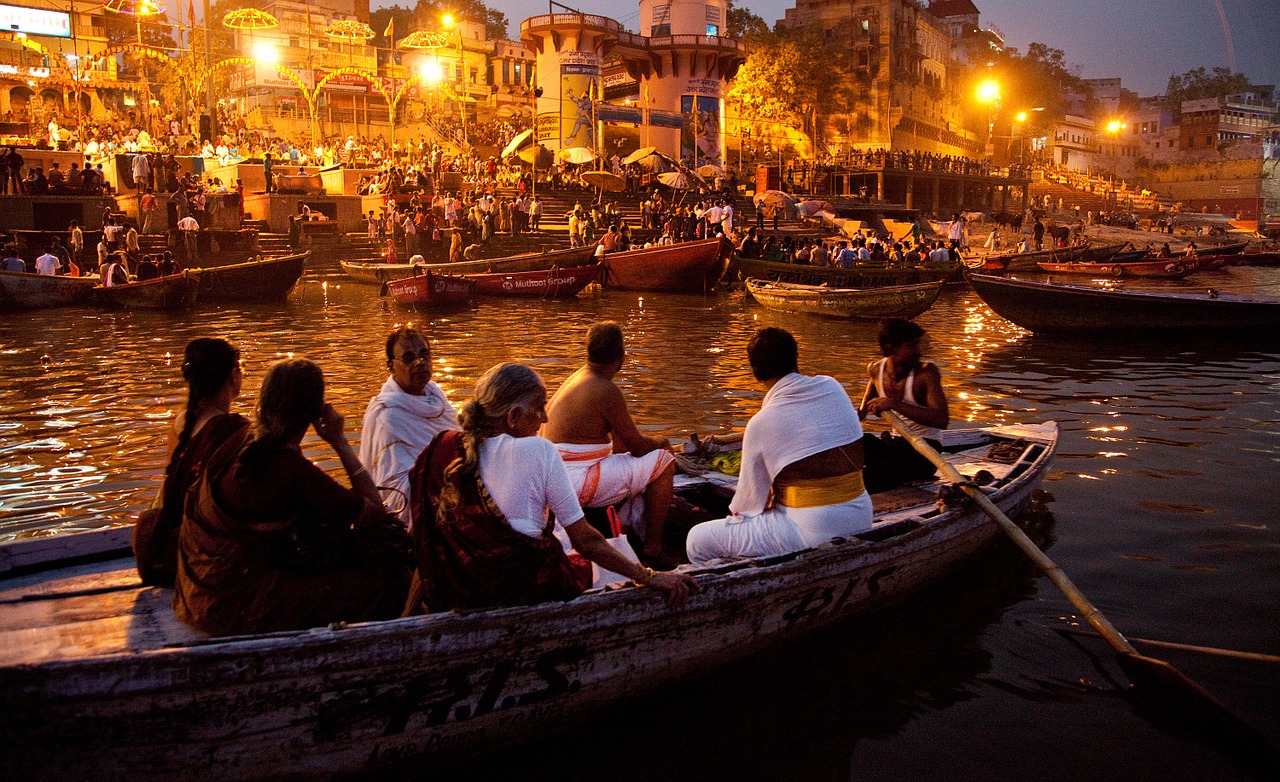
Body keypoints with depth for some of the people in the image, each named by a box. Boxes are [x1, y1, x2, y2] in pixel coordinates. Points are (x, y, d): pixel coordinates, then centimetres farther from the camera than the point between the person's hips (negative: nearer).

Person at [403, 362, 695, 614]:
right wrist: (649, 577, -5)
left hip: (458, 592, 5)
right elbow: (584, 540, -13)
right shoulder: (538, 451, -14)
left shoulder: (443, 448, -4)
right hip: (528, 586, -4)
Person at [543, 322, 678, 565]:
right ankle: (653, 550, -1)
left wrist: (652, 443, 14)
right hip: (578, 485, -10)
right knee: (663, 462, -4)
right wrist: (661, 442, 10)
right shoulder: (606, 390, -17)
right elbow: (638, 446, -11)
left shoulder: (579, 378, 13)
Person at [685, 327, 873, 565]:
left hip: (811, 531, -8)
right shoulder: (832, 387, 3)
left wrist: (735, 515, 18)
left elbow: (751, 497, -4)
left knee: (698, 540, 0)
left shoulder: (762, 423, -13)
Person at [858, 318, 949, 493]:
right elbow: (864, 409, 26)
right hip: (896, 445, 6)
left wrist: (894, 405, -32)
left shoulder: (926, 372, -14)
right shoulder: (875, 369, 3)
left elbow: (942, 420, -28)